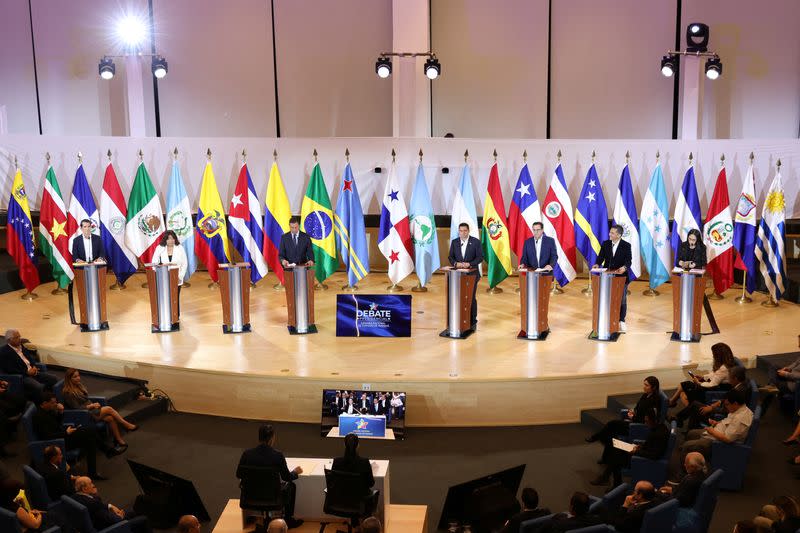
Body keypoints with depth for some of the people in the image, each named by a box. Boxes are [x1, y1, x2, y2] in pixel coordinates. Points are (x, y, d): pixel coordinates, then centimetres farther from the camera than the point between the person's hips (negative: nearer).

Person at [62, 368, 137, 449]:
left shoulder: (78, 386, 12)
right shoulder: (68, 393, -13)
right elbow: (77, 408, -16)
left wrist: (94, 404, 1)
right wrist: (91, 406, -14)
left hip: (91, 409, 8)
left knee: (110, 418, -18)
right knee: (109, 409, -19)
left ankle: (119, 440, -19)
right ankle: (127, 425, -8)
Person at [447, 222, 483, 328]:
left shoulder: (476, 242, -3)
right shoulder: (454, 242, 7)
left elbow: (480, 257, -6)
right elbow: (450, 257, 8)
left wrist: (469, 264, -19)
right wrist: (456, 263, -13)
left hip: (472, 274, -3)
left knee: (471, 298, 1)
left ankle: (472, 321, 10)